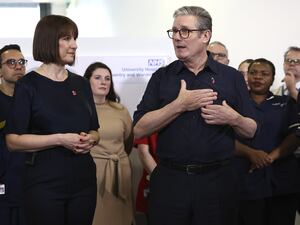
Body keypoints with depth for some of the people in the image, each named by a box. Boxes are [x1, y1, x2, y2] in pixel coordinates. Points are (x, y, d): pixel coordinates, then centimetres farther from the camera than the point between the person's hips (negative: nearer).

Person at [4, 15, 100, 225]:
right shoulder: (28, 84, -5)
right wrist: (60, 139, -19)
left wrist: (90, 140, -5)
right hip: (45, 183, -5)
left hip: (83, 180, 5)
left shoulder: (81, 84, 10)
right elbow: (13, 140, -11)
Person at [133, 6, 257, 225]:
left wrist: (233, 118, -14)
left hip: (218, 181, 0)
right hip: (169, 180, 0)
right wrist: (179, 105, -14)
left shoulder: (232, 77, 5)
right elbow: (139, 130, -4)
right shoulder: (162, 77, 4)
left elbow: (251, 131, 8)